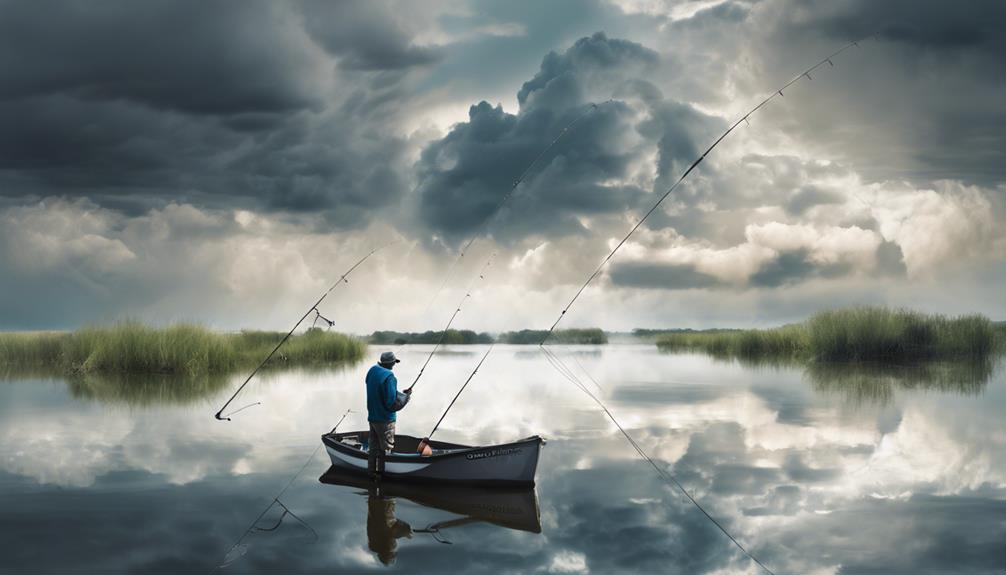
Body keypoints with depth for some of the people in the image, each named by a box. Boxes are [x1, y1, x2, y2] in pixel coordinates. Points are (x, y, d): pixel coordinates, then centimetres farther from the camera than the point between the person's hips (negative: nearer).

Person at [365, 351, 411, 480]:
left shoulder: (372, 371, 2)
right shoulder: (389, 377, -24)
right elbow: (393, 403, -25)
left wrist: (400, 393, 12)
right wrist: (406, 396, -9)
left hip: (372, 417, 8)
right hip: (385, 420, -8)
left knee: (373, 446, 18)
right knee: (385, 448, 6)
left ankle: (372, 472, 25)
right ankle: (381, 473, 12)